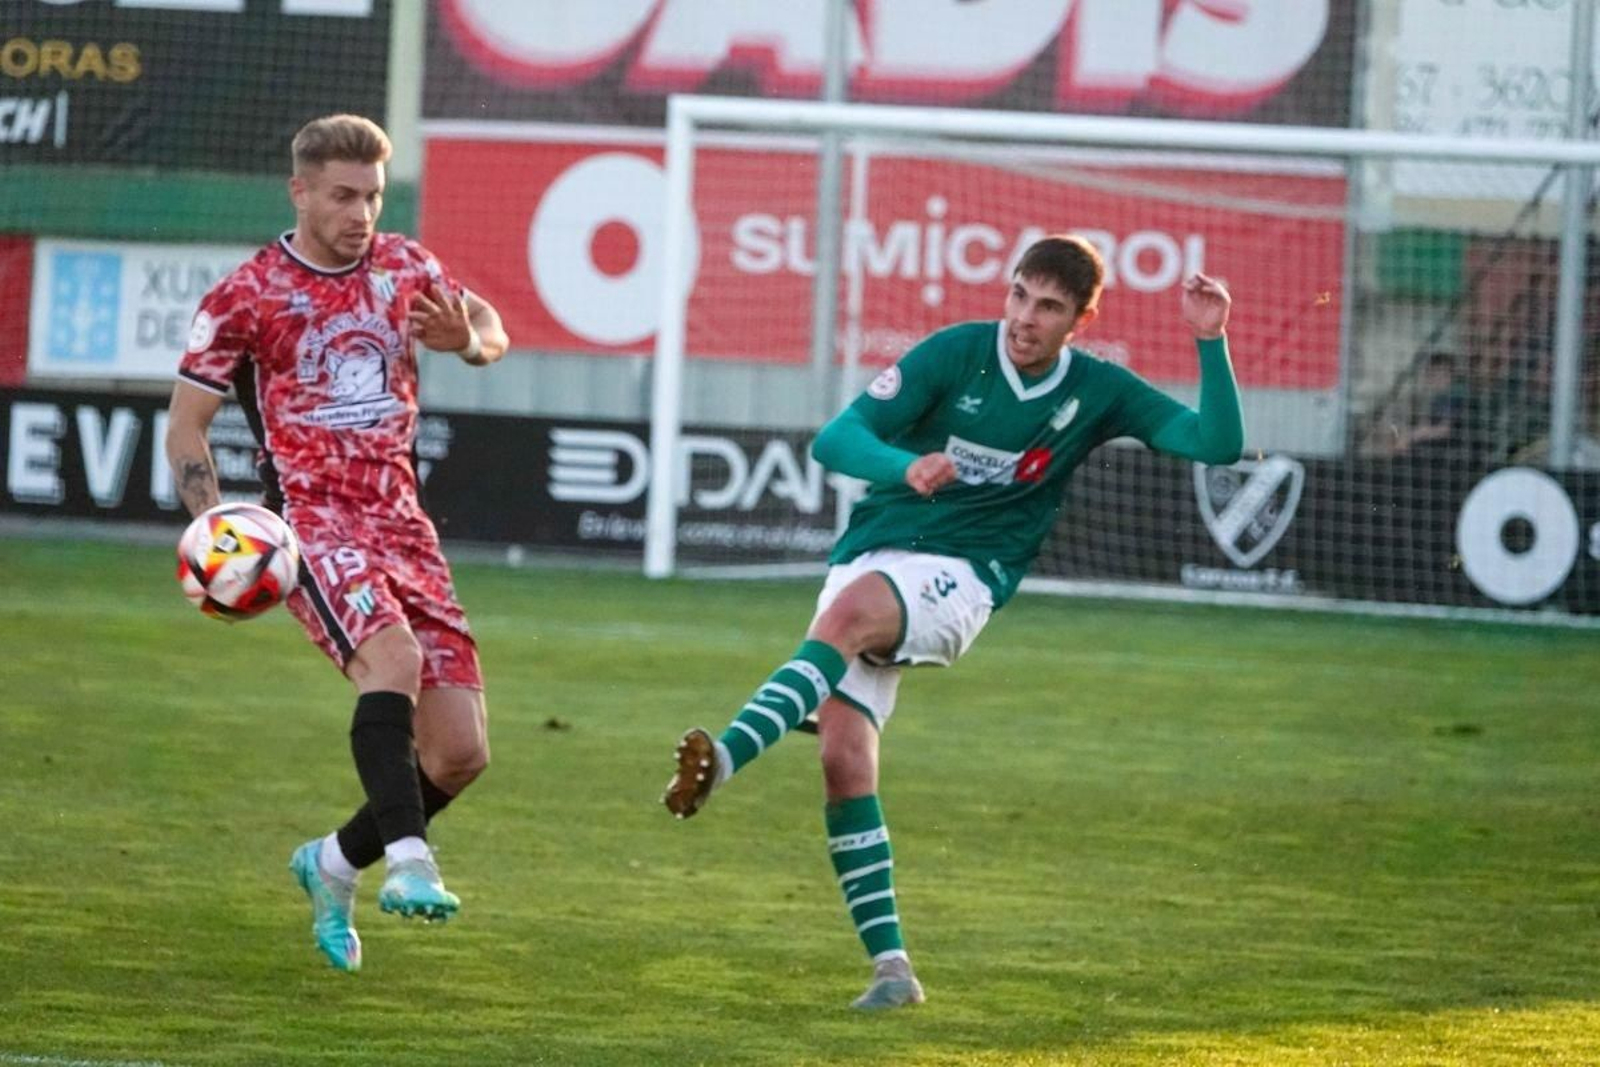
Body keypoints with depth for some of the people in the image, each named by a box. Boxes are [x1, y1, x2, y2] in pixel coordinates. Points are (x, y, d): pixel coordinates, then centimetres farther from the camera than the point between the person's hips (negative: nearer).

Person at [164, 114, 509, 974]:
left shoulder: (404, 267, 10)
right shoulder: (245, 297, -1)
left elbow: (490, 329, 18)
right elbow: (186, 423, 2)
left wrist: (468, 338, -9)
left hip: (401, 523, 5)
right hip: (310, 521, -5)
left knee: (461, 754, -1)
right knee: (394, 654, -36)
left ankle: (337, 863, 23)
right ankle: (409, 862, -44)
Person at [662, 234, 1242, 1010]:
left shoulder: (1098, 392, 3)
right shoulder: (956, 353, -3)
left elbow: (1218, 445, 1)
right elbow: (836, 439, -10)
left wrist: (1210, 341, -11)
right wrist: (906, 466, -31)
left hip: (961, 580, -1)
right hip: (867, 559, 1)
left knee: (849, 611, -35)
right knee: (844, 757, -14)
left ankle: (724, 759, -52)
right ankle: (891, 965, -9)